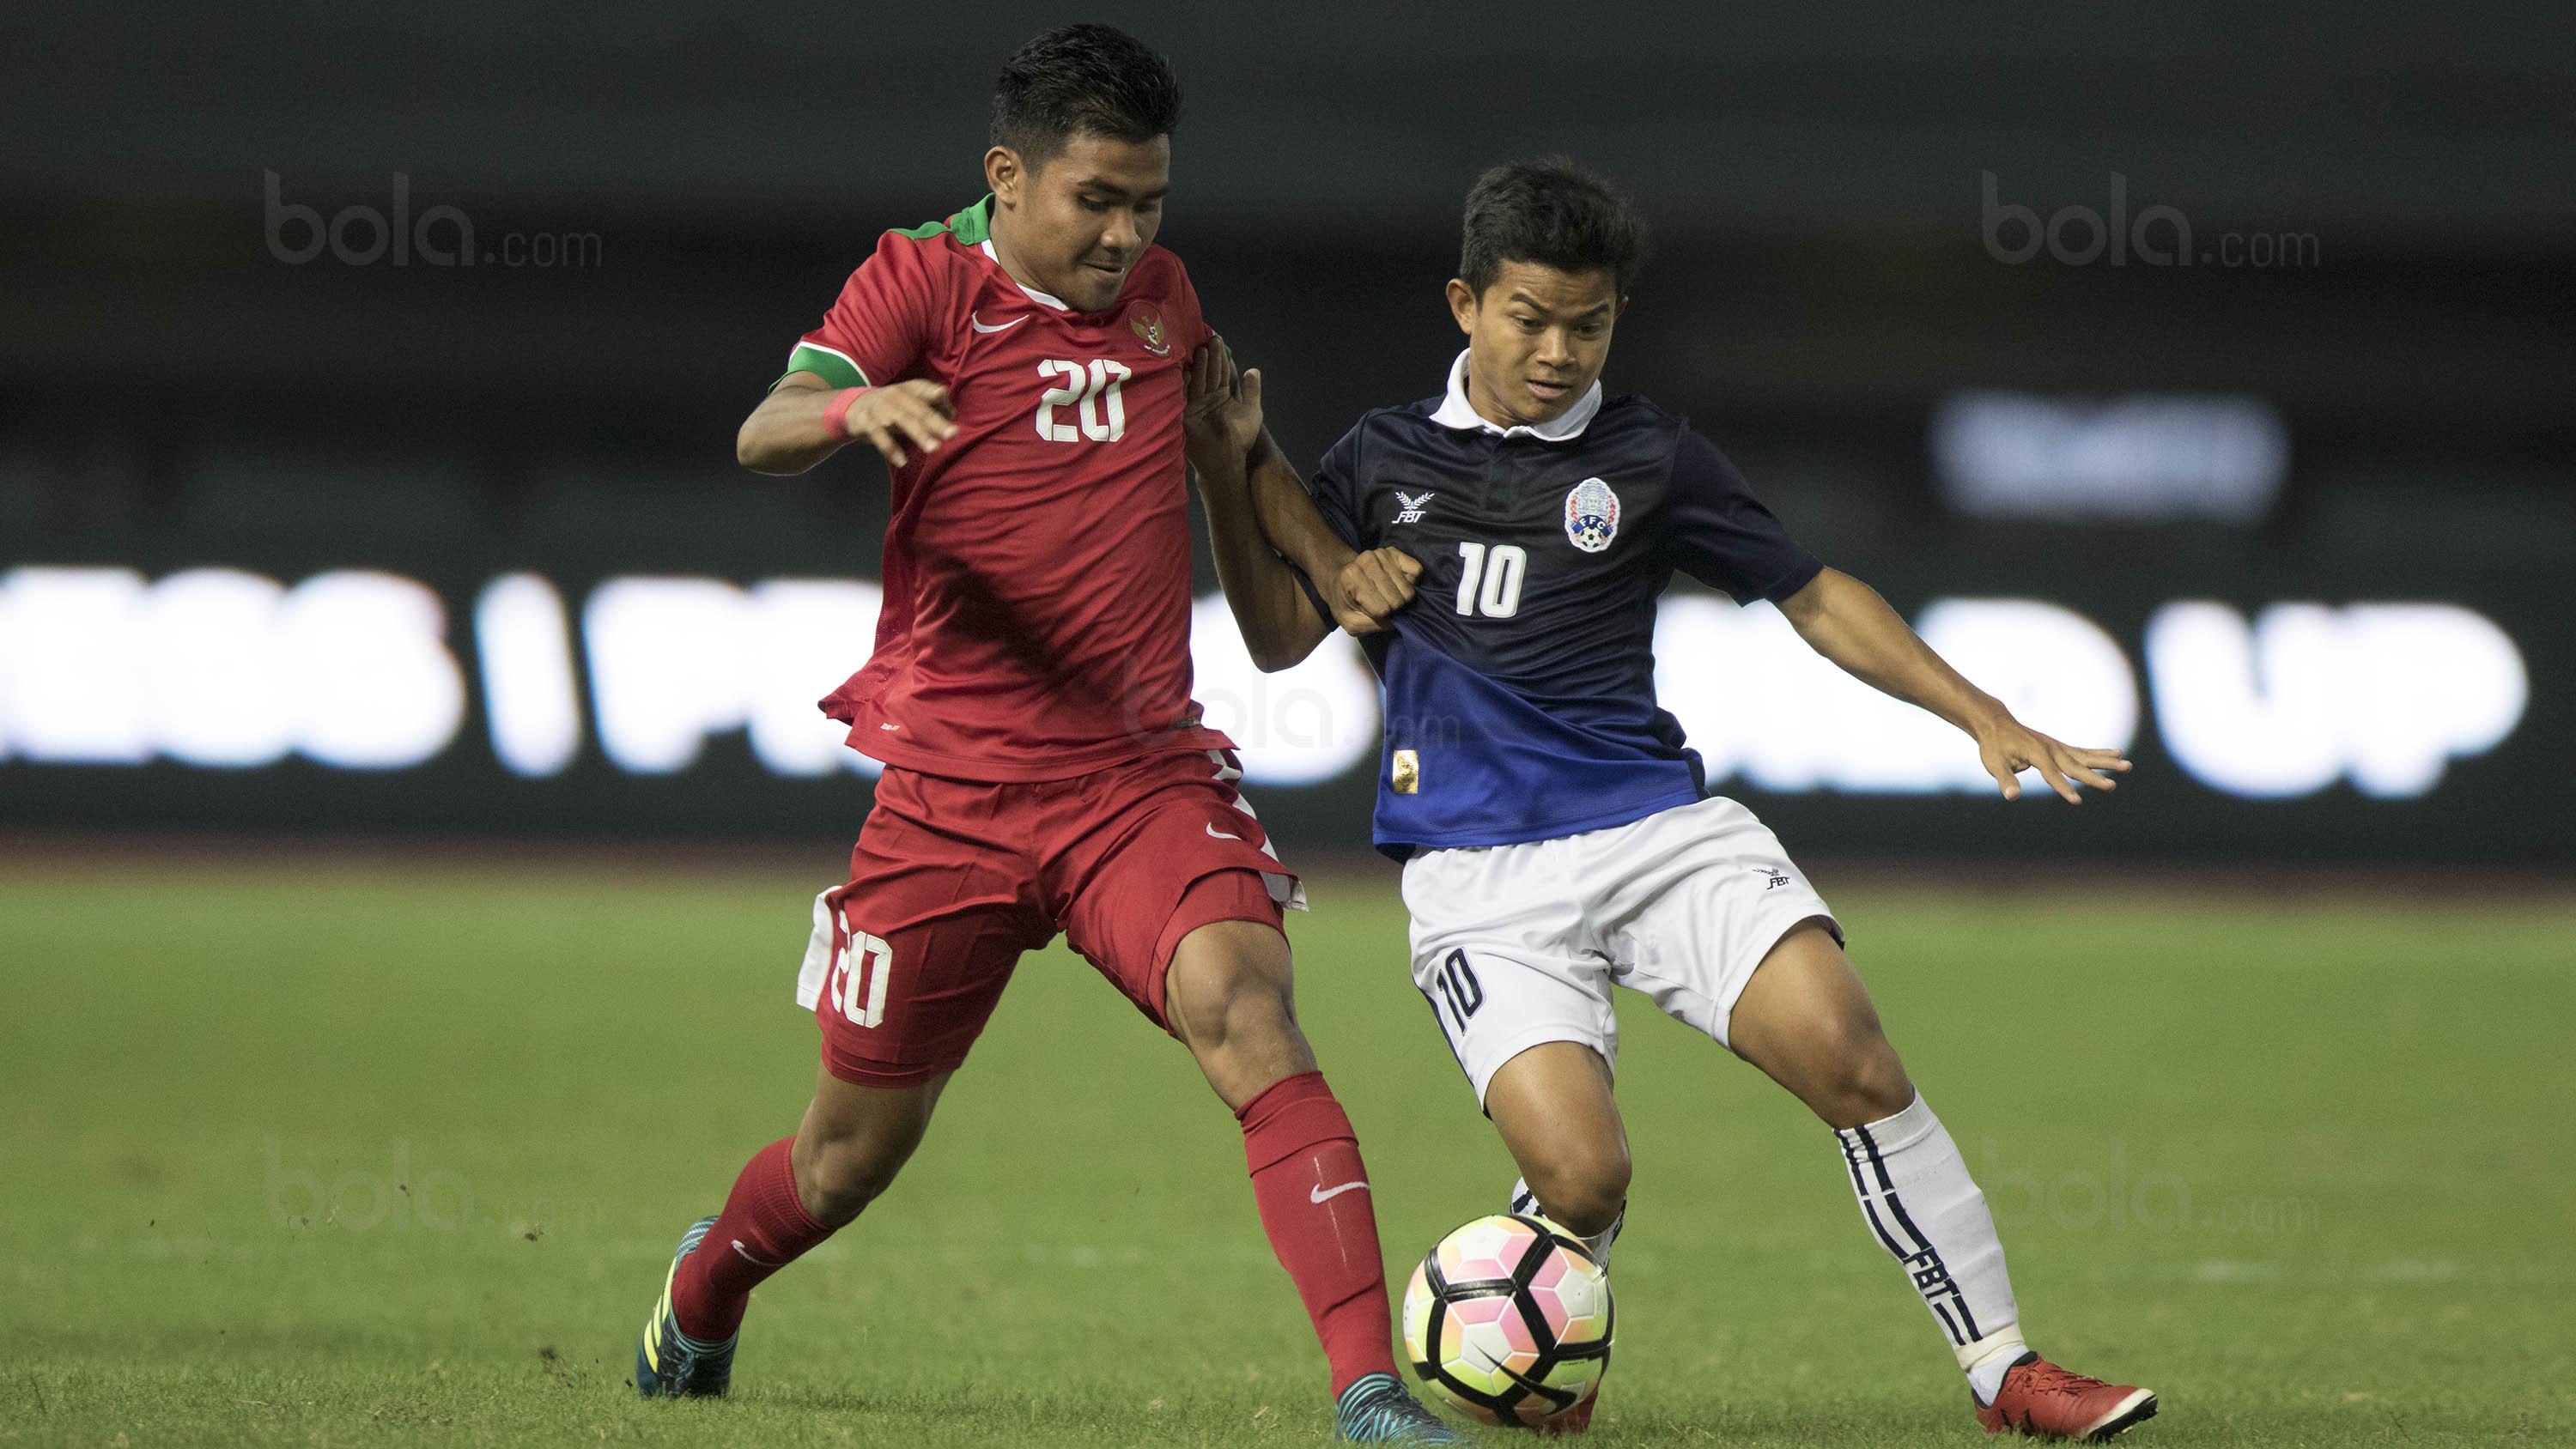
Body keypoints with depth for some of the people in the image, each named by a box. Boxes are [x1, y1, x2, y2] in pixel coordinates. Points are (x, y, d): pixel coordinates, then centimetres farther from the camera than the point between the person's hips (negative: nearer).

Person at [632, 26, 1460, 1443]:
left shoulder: (1160, 296, 11)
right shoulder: (923, 279, -4)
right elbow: (764, 434, -23)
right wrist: (855, 409, -43)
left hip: (1144, 779, 2)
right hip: (950, 787, -2)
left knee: (1250, 1016, -25)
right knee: (853, 1153, 11)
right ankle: (700, 1300, 44)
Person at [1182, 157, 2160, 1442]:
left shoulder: (1652, 459, 8)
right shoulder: (1384, 458, 11)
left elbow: (1813, 598, 13)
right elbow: (1281, 637, 12)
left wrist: (1983, 718, 6)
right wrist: (1241, 465, 3)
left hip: (1657, 829, 1)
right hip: (1479, 877, -1)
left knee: (1847, 1055, -21)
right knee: (1578, 1173, -21)